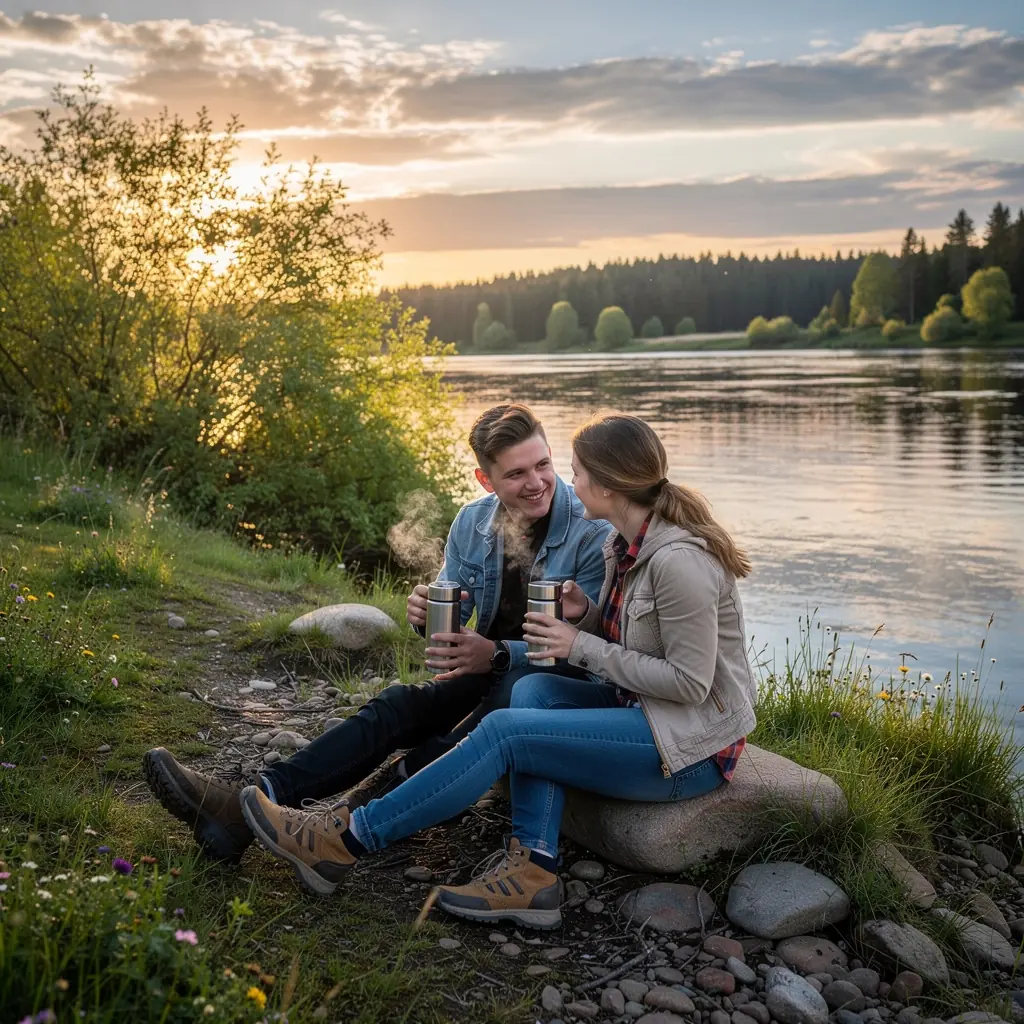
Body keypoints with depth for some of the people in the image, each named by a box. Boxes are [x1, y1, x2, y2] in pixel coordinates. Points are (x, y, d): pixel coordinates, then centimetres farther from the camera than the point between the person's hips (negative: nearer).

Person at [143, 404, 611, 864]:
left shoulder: (594, 533, -17)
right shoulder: (473, 522, 2)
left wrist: (498, 654, -34)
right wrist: (427, 613, -20)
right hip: (487, 674, 5)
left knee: (510, 695, -37)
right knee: (396, 705, -20)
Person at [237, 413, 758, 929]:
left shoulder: (679, 560, -23)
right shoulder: (626, 545, 7)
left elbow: (689, 681, -23)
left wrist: (583, 646, -17)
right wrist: (583, 615, -6)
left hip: (694, 746, -9)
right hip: (648, 712, 9)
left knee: (504, 730, -16)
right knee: (534, 689, -9)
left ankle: (345, 840, -7)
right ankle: (533, 871, -14)